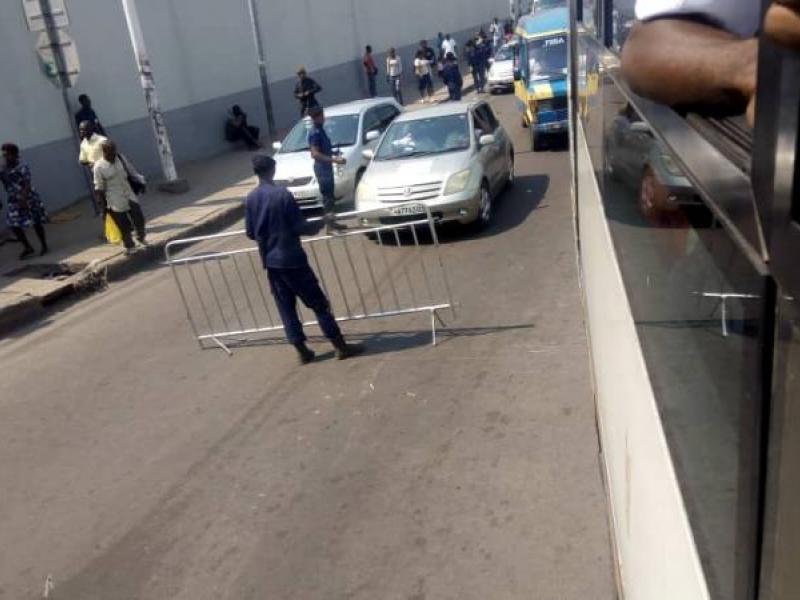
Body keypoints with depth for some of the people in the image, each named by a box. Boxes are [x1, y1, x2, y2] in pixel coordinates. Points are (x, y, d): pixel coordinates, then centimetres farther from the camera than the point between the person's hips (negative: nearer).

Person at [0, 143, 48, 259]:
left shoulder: (22, 167, -13)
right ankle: (27, 247, 17)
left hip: (28, 199, -5)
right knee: (14, 226, 1)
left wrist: (24, 200, -25)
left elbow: (27, 184, -18)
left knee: (36, 223, 7)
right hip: (14, 201, 5)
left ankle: (44, 246, 24)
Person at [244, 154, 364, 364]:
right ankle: (341, 347, 7)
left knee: (286, 307, 13)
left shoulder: (250, 199, 2)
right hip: (291, 258, -5)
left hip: (270, 261, 6)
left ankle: (302, 351, 16)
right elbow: (299, 227, -14)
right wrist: (320, 224, 4)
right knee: (318, 303, 2)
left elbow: (250, 233, 7)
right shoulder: (282, 194, -15)